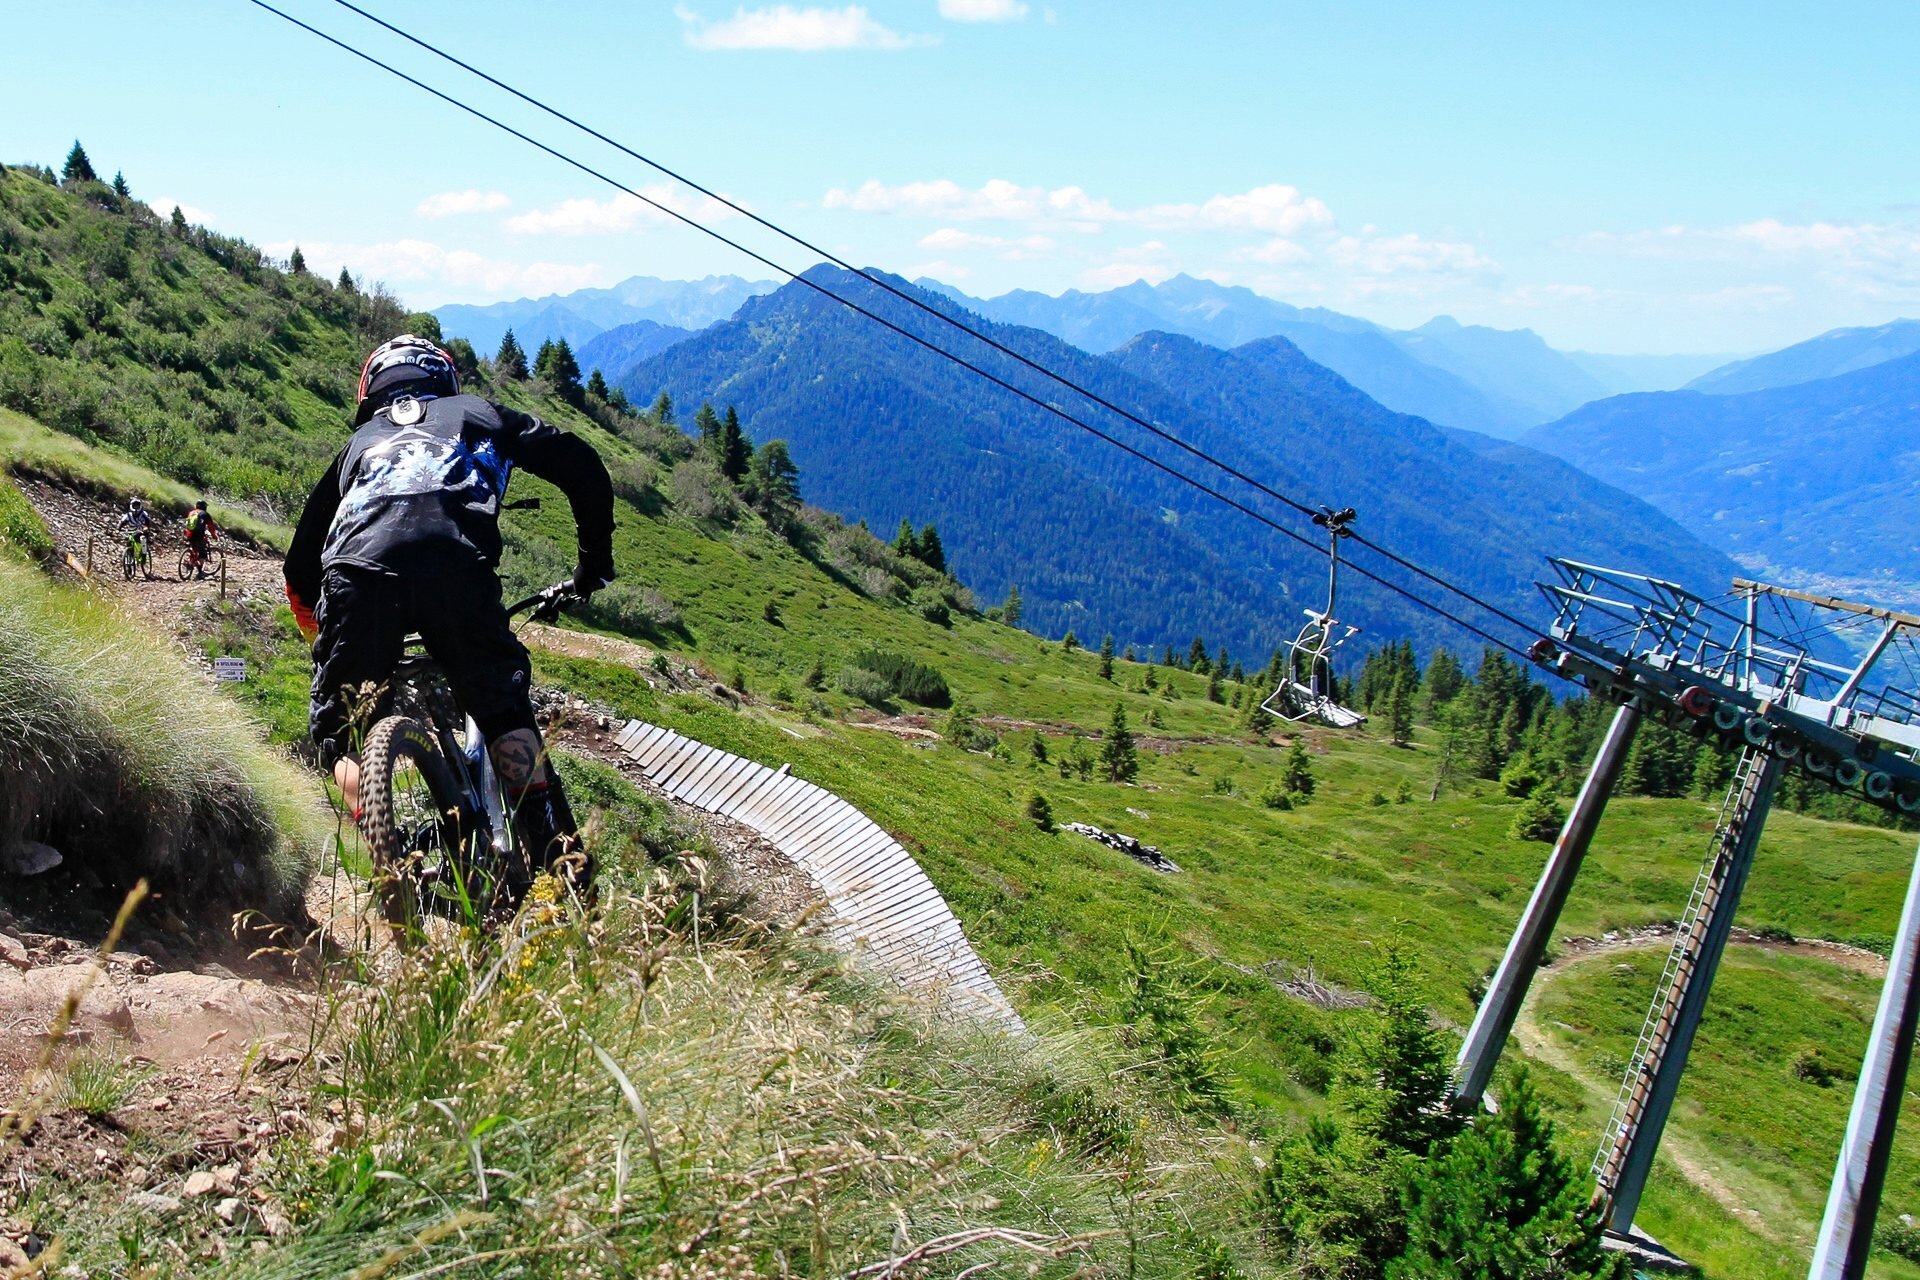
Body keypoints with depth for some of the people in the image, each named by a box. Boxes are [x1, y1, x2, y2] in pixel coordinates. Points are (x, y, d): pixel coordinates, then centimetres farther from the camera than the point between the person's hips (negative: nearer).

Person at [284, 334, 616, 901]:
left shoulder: (360, 441, 39)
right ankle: (559, 859, 3)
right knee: (503, 709, 15)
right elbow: (580, 465, 24)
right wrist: (596, 559, 34)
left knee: (339, 728, 19)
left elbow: (300, 564, 39)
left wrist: (326, 635, 52)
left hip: (357, 575, 1)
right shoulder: (478, 413, 34)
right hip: (459, 571, -1)